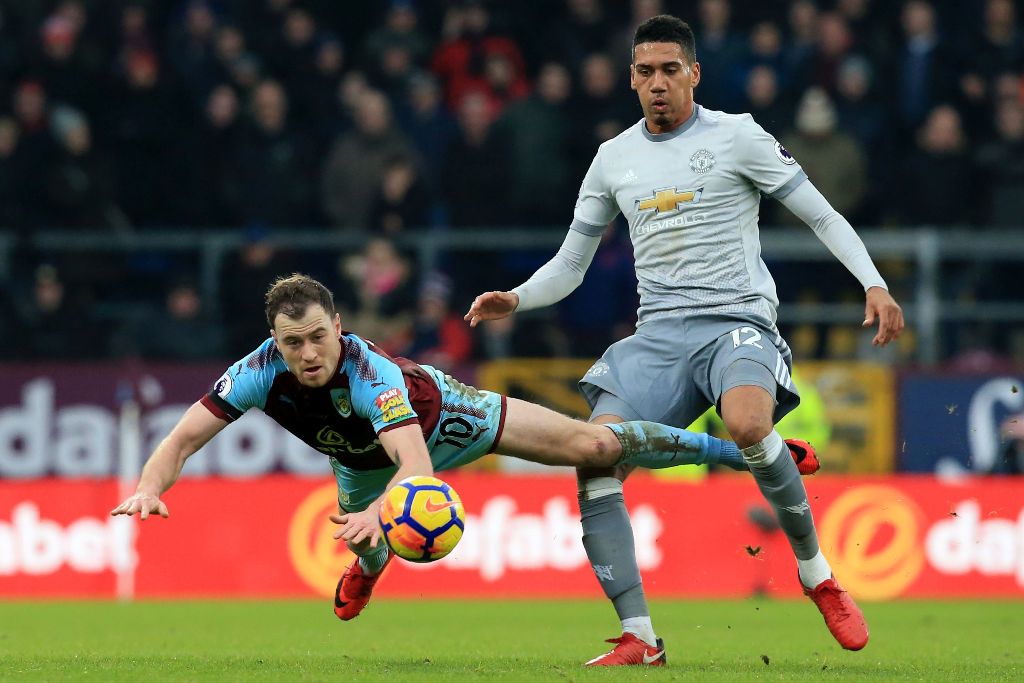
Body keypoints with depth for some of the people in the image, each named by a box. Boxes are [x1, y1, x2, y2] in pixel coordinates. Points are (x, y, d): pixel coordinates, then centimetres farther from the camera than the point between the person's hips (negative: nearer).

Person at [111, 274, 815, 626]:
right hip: (365, 462, 4)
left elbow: (416, 463, -55)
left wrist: (381, 511, -75)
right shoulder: (260, 372, -35)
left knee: (591, 444, -6)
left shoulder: (369, 372, -45)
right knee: (371, 551, 23)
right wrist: (150, 488, -52)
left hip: (438, 412, -4)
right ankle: (367, 573, 66)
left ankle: (741, 445, 11)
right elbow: (183, 438, -31)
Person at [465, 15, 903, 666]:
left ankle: (817, 571, -14)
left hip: (737, 320, -4)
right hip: (657, 335, 4)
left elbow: (824, 217, 3)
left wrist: (875, 283, -11)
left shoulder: (736, 137, 2)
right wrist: (514, 300, 2)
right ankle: (638, 637, -17)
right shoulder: (614, 159, 14)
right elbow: (569, 266, 21)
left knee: (748, 425, -37)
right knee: (596, 461, -18)